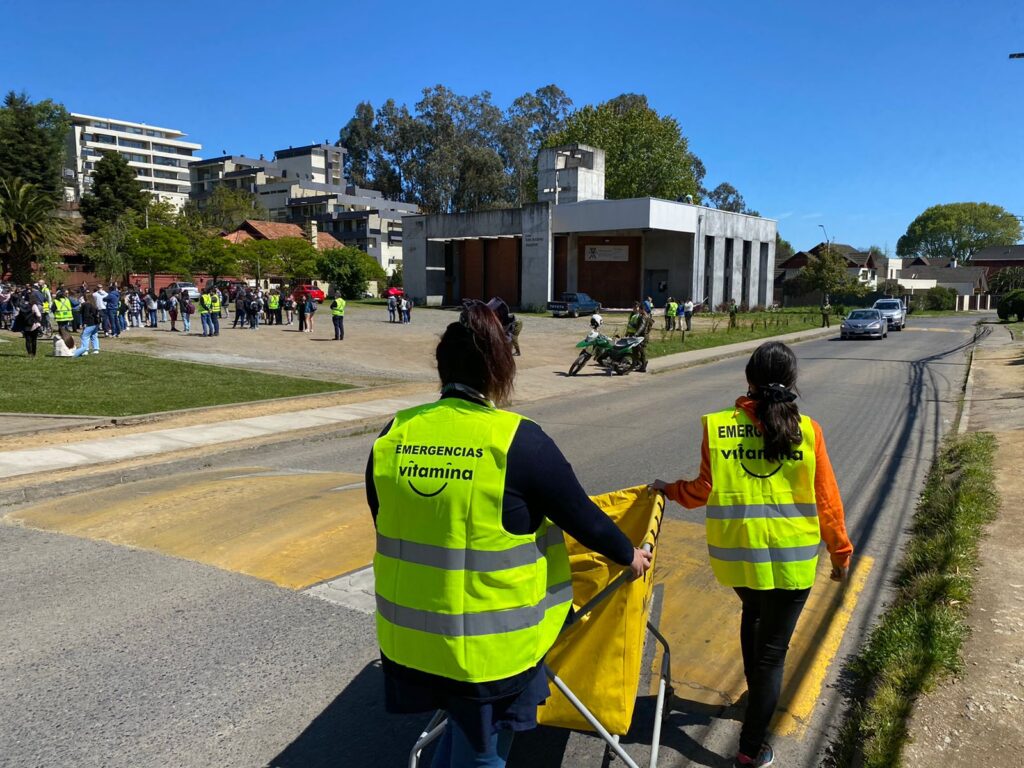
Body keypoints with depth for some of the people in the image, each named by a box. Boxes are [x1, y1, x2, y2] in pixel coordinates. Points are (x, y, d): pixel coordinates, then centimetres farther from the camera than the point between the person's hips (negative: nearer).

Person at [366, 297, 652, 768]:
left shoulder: (393, 436, -5)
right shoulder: (519, 441, -18)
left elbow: (387, 525, 8)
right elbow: (582, 519, -7)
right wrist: (629, 556, 12)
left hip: (408, 637, 5)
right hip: (489, 645, -4)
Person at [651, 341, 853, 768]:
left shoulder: (717, 427, -8)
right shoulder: (806, 430, -9)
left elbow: (703, 490, -4)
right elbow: (826, 500, -3)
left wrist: (669, 490, 16)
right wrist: (840, 552, 11)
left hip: (735, 553, 2)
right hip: (791, 557, -2)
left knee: (752, 614, 32)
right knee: (772, 649, 9)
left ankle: (756, 694, 48)